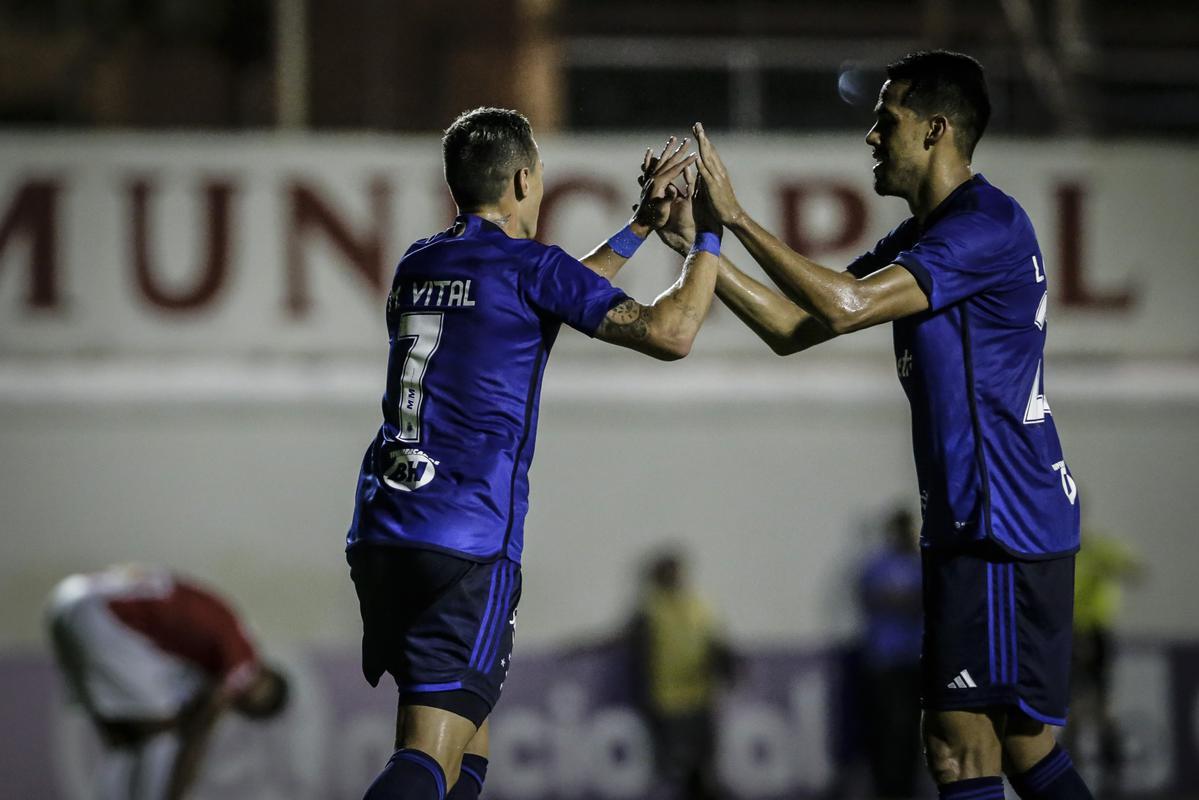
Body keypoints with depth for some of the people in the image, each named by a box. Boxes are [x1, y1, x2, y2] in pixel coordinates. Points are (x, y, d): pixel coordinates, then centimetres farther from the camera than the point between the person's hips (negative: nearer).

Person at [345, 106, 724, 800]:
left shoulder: (417, 265, 17)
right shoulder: (529, 266, -4)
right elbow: (669, 334, -7)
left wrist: (641, 227, 34)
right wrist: (709, 234, 7)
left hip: (378, 534, 7)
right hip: (469, 545, -7)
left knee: (468, 724, 20)